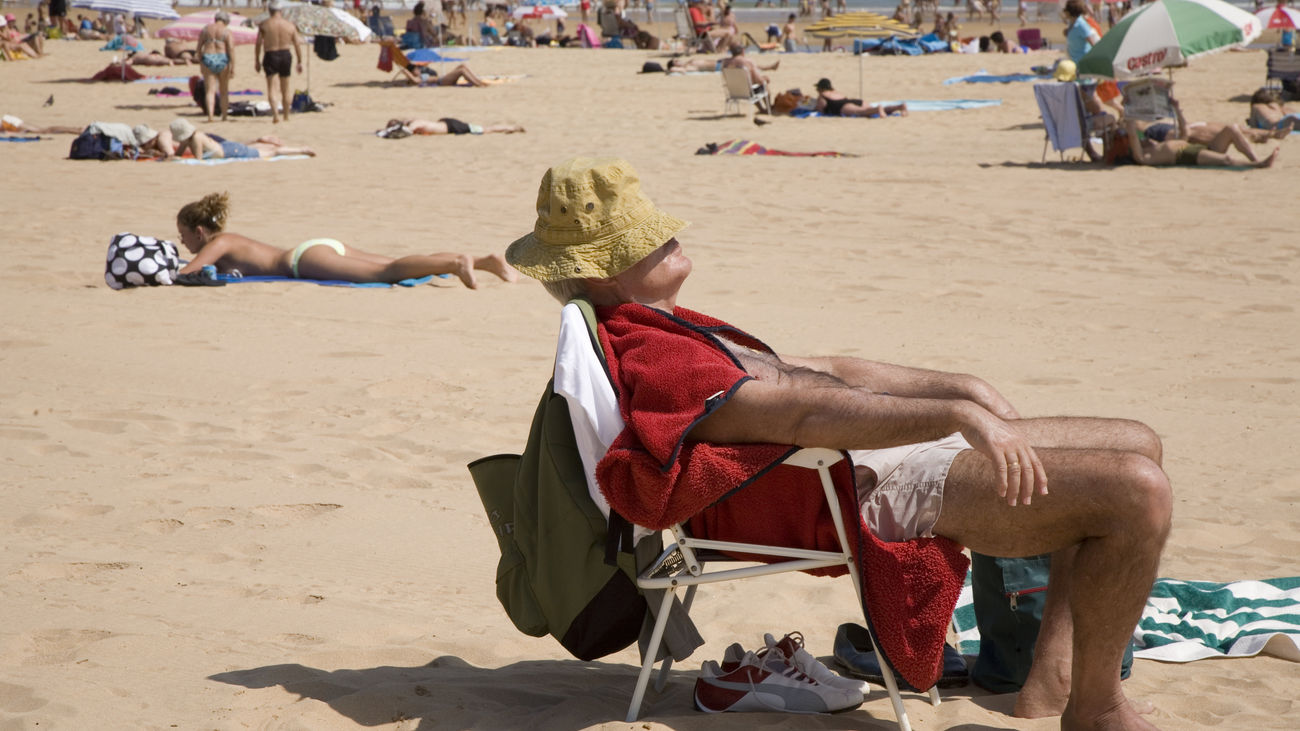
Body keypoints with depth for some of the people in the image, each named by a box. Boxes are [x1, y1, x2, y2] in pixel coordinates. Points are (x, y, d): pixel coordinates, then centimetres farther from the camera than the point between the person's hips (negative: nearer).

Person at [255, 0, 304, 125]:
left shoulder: (264, 25, -6)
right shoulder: (290, 25, 0)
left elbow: (258, 44, -5)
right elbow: (297, 45, 2)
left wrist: (257, 61, 5)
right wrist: (300, 62, 11)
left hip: (270, 57, -2)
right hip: (286, 56, 3)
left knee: (271, 88, -3)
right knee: (285, 89, 14)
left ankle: (275, 114, -23)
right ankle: (286, 116, 22)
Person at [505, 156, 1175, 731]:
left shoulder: (664, 328, 19)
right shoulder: (648, 360, -16)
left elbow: (824, 371, 23)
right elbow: (805, 414, -26)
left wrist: (958, 386, 17)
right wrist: (955, 414, -32)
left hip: (883, 446, 11)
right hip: (869, 489, -11)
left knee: (1137, 443, 16)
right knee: (1138, 493, -20)